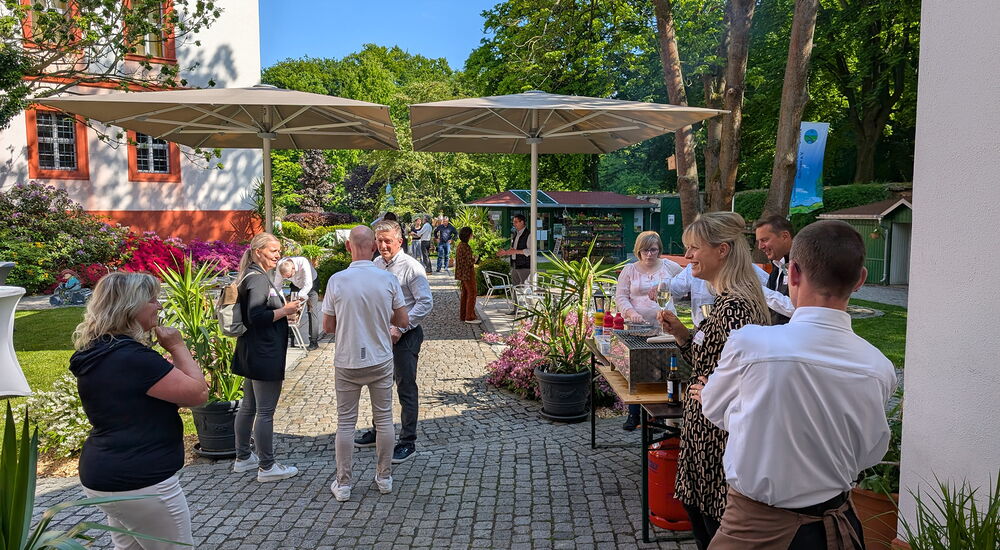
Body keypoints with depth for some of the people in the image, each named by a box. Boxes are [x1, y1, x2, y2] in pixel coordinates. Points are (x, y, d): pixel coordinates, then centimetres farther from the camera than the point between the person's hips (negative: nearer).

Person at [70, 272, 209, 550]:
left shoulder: (98, 352, 6)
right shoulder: (131, 357, -25)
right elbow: (198, 393, -21)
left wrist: (170, 352, 4)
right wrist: (177, 346, -13)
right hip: (140, 481, -10)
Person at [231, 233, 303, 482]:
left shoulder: (252, 276, 15)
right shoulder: (258, 279, -16)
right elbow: (256, 316, -25)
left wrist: (284, 314, 12)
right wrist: (285, 311, -15)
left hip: (252, 354, 11)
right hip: (264, 355, -11)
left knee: (248, 406, 18)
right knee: (265, 411, -3)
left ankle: (243, 458, 29)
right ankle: (267, 467, 5)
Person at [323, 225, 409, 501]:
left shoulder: (337, 281, -10)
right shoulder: (388, 279, -8)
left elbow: (328, 326, -2)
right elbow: (403, 321, -1)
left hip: (347, 362, -1)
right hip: (380, 361, 1)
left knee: (345, 423, 9)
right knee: (384, 419, 13)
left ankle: (343, 484, 17)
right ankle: (384, 478, 23)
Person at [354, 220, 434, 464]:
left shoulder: (410, 267, -16)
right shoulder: (376, 264, 6)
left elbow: (426, 302, -18)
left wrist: (400, 328, -21)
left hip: (405, 335, -7)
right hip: (381, 333, 8)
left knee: (406, 389, 1)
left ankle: (408, 443, 12)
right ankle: (379, 431, 38)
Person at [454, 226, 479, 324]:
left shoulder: (460, 245, 9)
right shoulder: (466, 247, -20)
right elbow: (470, 262, -22)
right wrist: (474, 259, -3)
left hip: (462, 273, 10)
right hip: (468, 273, -10)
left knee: (464, 293, 15)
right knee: (471, 294, -3)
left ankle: (463, 315, 21)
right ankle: (470, 317, -1)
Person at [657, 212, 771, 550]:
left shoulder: (735, 306, -23)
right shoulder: (726, 300, 9)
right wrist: (681, 333, 3)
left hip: (719, 438, -10)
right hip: (704, 433, 10)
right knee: (699, 513, 22)